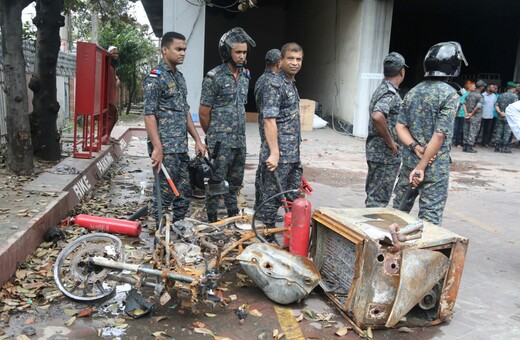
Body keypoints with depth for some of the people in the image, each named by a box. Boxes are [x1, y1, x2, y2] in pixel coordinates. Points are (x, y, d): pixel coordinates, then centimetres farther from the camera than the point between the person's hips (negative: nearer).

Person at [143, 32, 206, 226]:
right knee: (164, 195, -1)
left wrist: (197, 140, 15)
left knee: (184, 193, 13)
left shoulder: (179, 77, 16)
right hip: (165, 149, -8)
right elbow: (149, 115, -15)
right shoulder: (155, 77, -10)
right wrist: (157, 148, -20)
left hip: (181, 148, 8)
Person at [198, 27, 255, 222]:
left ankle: (233, 216, 30)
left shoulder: (245, 76, 10)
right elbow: (203, 113, -7)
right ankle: (212, 220, 15)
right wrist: (212, 136, 3)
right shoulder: (214, 77, -11)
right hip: (221, 142, -6)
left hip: (240, 140, 6)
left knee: (235, 182, 16)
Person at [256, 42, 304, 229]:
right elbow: (269, 121, -20)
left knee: (295, 200, 16)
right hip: (279, 156, -9)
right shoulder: (275, 85, -12)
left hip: (293, 155, 9)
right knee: (272, 199, 2)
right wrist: (274, 153, -25)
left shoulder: (292, 84, 16)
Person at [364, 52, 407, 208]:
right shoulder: (391, 93, -17)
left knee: (373, 195, 17)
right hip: (386, 154, -10)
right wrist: (390, 141, -23)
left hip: (375, 151, 10)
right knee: (379, 199, -2)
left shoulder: (381, 89, 13)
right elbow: (377, 116, -35)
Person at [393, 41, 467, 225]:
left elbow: (400, 126, 2)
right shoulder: (450, 94, -12)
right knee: (430, 217, 1)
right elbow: (440, 135, -17)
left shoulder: (413, 92, 7)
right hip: (435, 167, -6)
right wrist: (422, 166, -15)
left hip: (409, 161, 6)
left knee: (399, 209, 16)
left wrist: (415, 147, -9)